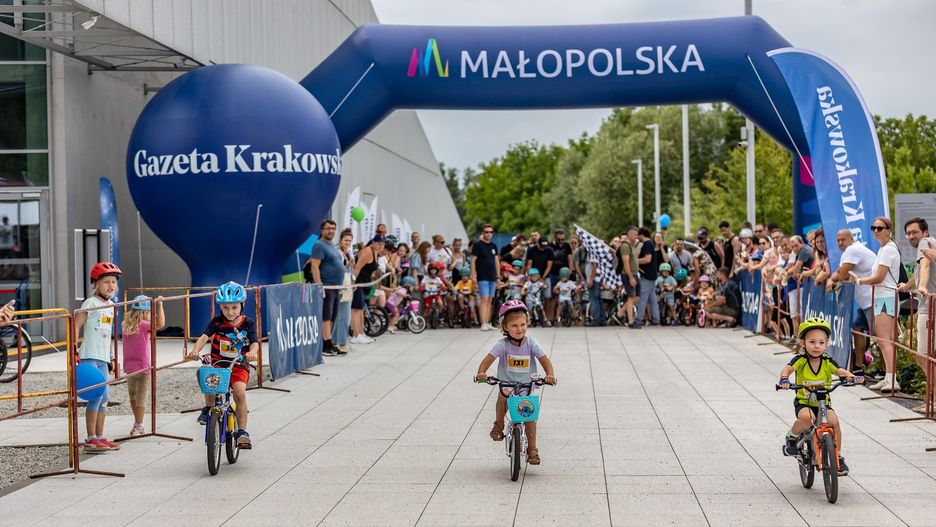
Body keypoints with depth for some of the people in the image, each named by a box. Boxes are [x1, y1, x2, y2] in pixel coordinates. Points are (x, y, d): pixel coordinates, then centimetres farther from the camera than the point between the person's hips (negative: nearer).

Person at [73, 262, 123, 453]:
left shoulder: (111, 306, 15)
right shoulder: (91, 303, -7)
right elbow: (76, 325, -12)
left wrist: (110, 358, 23)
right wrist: (74, 350, -19)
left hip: (102, 358, 8)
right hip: (89, 357, -8)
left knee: (104, 398, 10)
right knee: (96, 397, -11)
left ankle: (100, 437, 18)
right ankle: (91, 440, -6)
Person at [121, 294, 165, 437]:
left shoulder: (125, 325, 2)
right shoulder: (144, 325, -15)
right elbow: (161, 324, -32)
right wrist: (159, 305, -29)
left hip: (129, 366, 5)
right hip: (143, 366, -5)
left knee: (132, 395, 22)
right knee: (141, 398, 4)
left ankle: (137, 423, 30)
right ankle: (138, 427, 5)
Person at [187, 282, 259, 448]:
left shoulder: (248, 323, -2)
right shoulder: (216, 322, 0)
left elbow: (254, 342, -13)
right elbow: (204, 336, -13)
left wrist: (252, 352, -37)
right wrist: (195, 350, -34)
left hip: (239, 366, -1)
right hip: (217, 364, 1)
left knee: (239, 392, -24)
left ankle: (242, 431, -12)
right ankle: (208, 408, 9)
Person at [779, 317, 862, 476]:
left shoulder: (827, 362, -5)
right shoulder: (800, 360, -12)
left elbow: (840, 371, -14)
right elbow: (787, 369, -25)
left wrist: (853, 377, -35)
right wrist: (784, 379, -48)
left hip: (823, 403, 3)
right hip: (803, 402, -3)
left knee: (834, 421, -23)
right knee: (807, 417, -36)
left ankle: (838, 457, -2)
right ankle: (791, 438, -3)